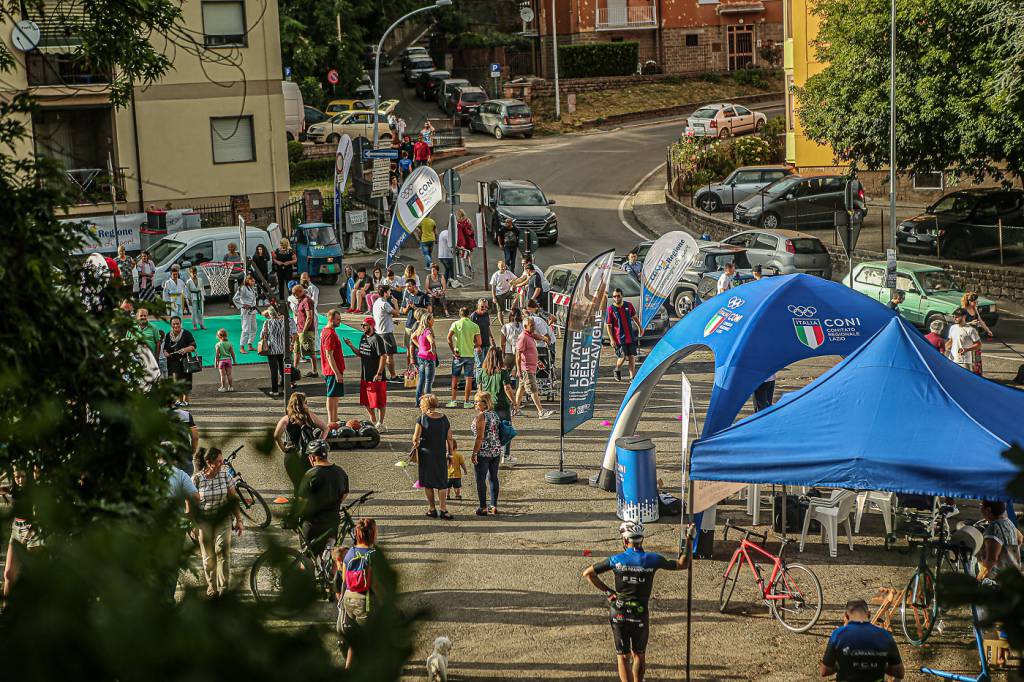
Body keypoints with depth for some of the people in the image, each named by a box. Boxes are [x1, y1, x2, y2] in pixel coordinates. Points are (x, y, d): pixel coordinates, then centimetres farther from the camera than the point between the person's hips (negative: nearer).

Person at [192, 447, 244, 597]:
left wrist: (239, 520, 3)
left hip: (222, 519, 1)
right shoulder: (196, 478, -11)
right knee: (208, 556, 6)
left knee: (223, 550, -13)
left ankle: (223, 587, -6)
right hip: (204, 521, -1)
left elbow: (233, 498, 3)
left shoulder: (225, 474, -5)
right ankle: (211, 586, 23)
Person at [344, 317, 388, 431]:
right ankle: (373, 421, 32)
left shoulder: (377, 339, -15)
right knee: (366, 402, 17)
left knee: (380, 402, 1)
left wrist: (379, 373, -20)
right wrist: (351, 346, 1)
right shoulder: (363, 337, 10)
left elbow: (384, 356, -18)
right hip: (365, 376, 9)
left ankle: (380, 424, 12)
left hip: (376, 377, -9)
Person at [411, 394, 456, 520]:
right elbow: (449, 439, 2)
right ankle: (443, 509, 0)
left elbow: (415, 438, -13)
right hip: (440, 455, 2)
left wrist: (415, 445, 7)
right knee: (442, 483, 7)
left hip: (425, 453, -2)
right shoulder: (444, 419, 1)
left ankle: (432, 509, 15)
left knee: (428, 483, 10)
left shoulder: (422, 419, -9)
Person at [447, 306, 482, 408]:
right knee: (469, 378, 5)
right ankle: (466, 402, 6)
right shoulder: (474, 326, 0)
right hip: (470, 354, 0)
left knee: (455, 378, 10)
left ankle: (453, 401, 8)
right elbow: (478, 343, -3)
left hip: (458, 354, 0)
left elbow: (449, 337, -15)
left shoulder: (456, 324, -3)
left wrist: (453, 351, -9)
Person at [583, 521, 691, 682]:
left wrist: (607, 591, 2)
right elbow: (681, 565, 3)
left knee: (623, 657, 9)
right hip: (641, 615, 0)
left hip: (619, 614, 0)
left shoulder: (617, 560, -9)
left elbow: (588, 573, -4)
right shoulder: (652, 560, -9)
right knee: (639, 655, 20)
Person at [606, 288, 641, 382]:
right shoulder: (611, 309, -9)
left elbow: (634, 317, 17)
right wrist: (611, 339, -12)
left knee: (632, 356, 2)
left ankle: (632, 377, 9)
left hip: (631, 336, 3)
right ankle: (617, 370, 26)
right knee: (623, 357, -5)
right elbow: (608, 325, -7)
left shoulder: (628, 305, 1)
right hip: (619, 338, -3)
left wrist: (640, 328, 21)